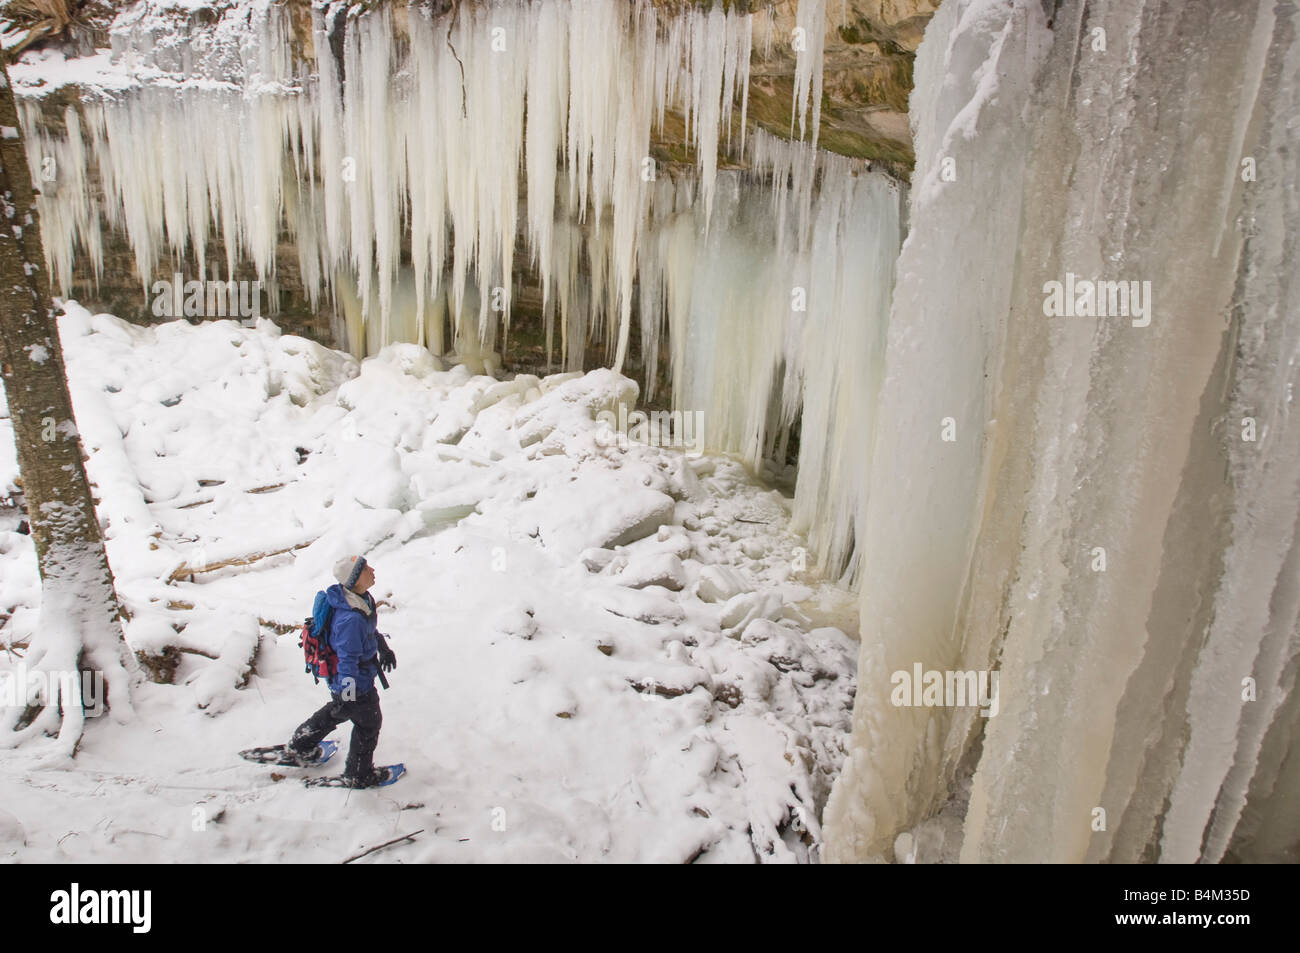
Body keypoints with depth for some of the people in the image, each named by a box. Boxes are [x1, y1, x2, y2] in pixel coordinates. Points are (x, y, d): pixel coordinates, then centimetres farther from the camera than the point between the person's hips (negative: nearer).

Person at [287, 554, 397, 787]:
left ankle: (300, 745, 52)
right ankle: (358, 775, 33)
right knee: (368, 724, 13)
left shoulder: (361, 598, -8)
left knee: (337, 711, 32)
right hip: (357, 683, -9)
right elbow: (348, 659, -32)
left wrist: (383, 648, 24)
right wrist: (347, 695, -25)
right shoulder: (351, 619, -38)